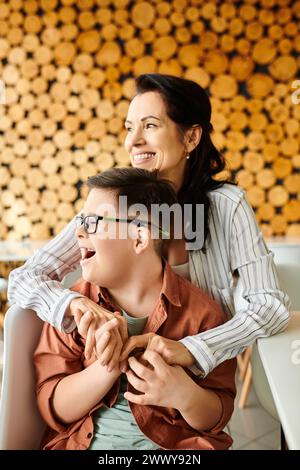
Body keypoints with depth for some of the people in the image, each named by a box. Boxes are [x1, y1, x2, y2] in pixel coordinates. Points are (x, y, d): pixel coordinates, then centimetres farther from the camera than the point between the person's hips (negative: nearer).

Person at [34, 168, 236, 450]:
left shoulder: (200, 312, -4)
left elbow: (216, 419, 0)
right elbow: (56, 409, -4)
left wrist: (185, 395, -21)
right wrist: (107, 367, -20)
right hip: (82, 442, 1)